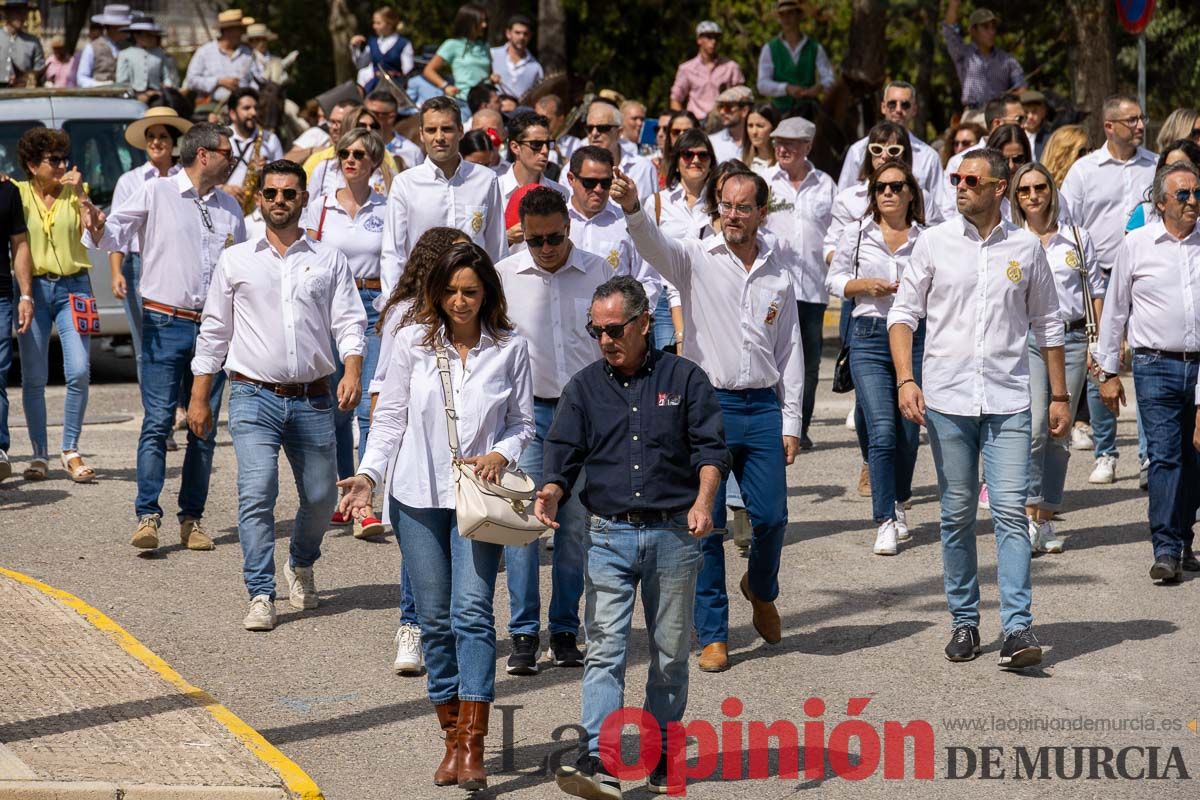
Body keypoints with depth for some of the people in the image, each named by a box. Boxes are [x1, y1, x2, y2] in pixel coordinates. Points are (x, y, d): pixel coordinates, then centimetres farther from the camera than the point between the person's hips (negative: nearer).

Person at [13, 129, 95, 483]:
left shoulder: (74, 191, 7)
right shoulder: (19, 193, 4)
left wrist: (80, 194, -9)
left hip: (73, 287, 1)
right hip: (35, 287, 0)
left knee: (78, 372, -10)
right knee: (33, 378, 1)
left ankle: (71, 451, 1)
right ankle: (39, 454, 10)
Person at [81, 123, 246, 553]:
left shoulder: (230, 207, 15)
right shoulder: (157, 194, 0)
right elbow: (117, 232, -6)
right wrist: (98, 230, -28)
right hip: (166, 323, -4)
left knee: (205, 427, 5)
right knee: (157, 422, -10)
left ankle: (192, 518, 11)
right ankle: (148, 515, -10)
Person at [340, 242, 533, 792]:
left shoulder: (511, 349, 1)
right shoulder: (413, 342, 2)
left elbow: (523, 423, 8)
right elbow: (390, 416, 6)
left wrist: (502, 454, -12)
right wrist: (368, 474, -6)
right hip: (418, 497, 2)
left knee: (472, 612, -13)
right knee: (434, 619, 5)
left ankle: (472, 746, -16)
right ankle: (452, 737, 15)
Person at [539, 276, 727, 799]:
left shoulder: (683, 378, 4)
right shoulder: (584, 387, 9)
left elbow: (710, 447, 0)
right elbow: (563, 455, 5)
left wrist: (703, 500, -17)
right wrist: (552, 491, -16)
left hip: (674, 534, -1)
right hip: (609, 534, 1)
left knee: (670, 652, 8)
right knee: (604, 651, -10)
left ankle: (661, 755, 21)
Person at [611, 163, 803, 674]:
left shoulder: (779, 278, 10)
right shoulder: (696, 260, 1)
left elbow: (790, 354, 13)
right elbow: (653, 245, -20)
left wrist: (791, 423, 8)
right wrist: (631, 208, -42)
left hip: (763, 407, 2)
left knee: (771, 516, 0)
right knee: (705, 522, -1)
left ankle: (761, 589, 32)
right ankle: (713, 635, 8)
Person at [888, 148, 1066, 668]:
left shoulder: (1026, 248, 6)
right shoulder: (934, 243, 4)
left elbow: (1047, 326, 14)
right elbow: (904, 312, 5)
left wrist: (1059, 396, 14)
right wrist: (905, 379, -8)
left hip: (1008, 400, 0)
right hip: (946, 398, 1)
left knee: (1010, 512, -10)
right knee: (957, 515, 6)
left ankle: (1018, 628, -13)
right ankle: (964, 621, 16)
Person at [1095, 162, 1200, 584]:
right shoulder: (1136, 245, 3)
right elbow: (1115, 310, 9)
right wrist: (1109, 371, 8)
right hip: (1156, 365, -2)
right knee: (1164, 455, -10)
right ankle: (1166, 550, -9)